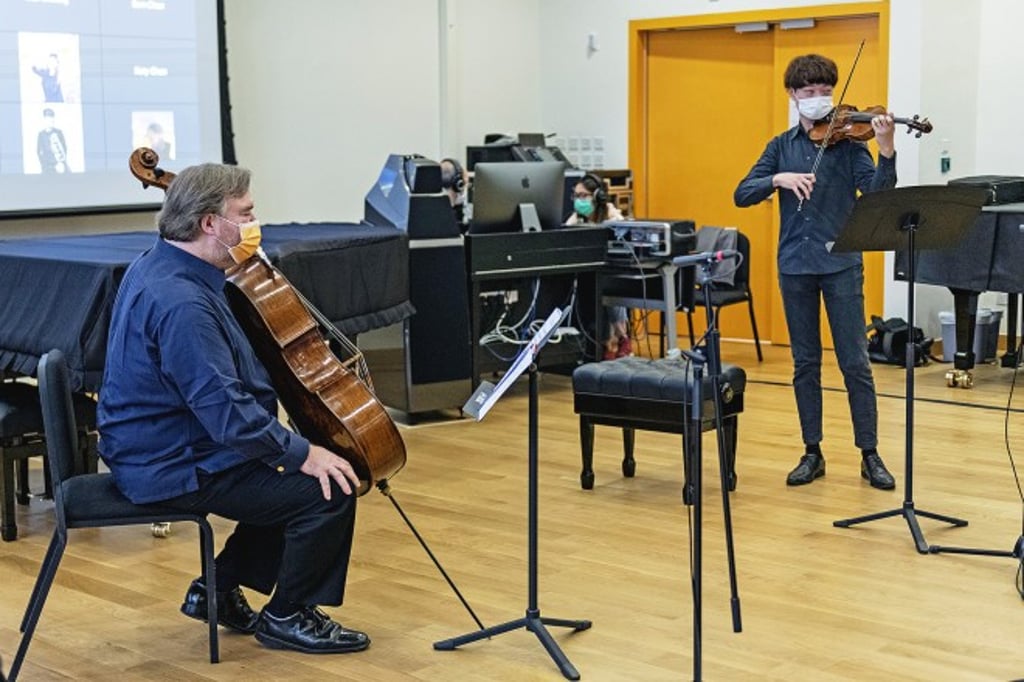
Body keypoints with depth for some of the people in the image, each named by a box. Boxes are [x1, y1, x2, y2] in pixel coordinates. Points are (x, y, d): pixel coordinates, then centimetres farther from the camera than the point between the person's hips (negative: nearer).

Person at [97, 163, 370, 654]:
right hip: (175, 469, -11)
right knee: (327, 490, -14)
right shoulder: (181, 303, -28)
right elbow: (226, 410, -31)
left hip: (156, 448, 11)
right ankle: (288, 616, 6)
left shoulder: (158, 266, 5)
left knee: (290, 476, 21)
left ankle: (219, 589, 26)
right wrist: (303, 453, -22)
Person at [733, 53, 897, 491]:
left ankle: (870, 455, 7)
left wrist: (886, 150, -30)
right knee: (805, 363, 8)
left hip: (841, 263, -3)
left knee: (855, 362, -1)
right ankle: (812, 453, 17)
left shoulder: (848, 140, 0)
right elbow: (742, 195, -1)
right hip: (795, 264, 3)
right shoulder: (782, 146, 9)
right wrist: (780, 179, -18)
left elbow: (877, 192, -14)